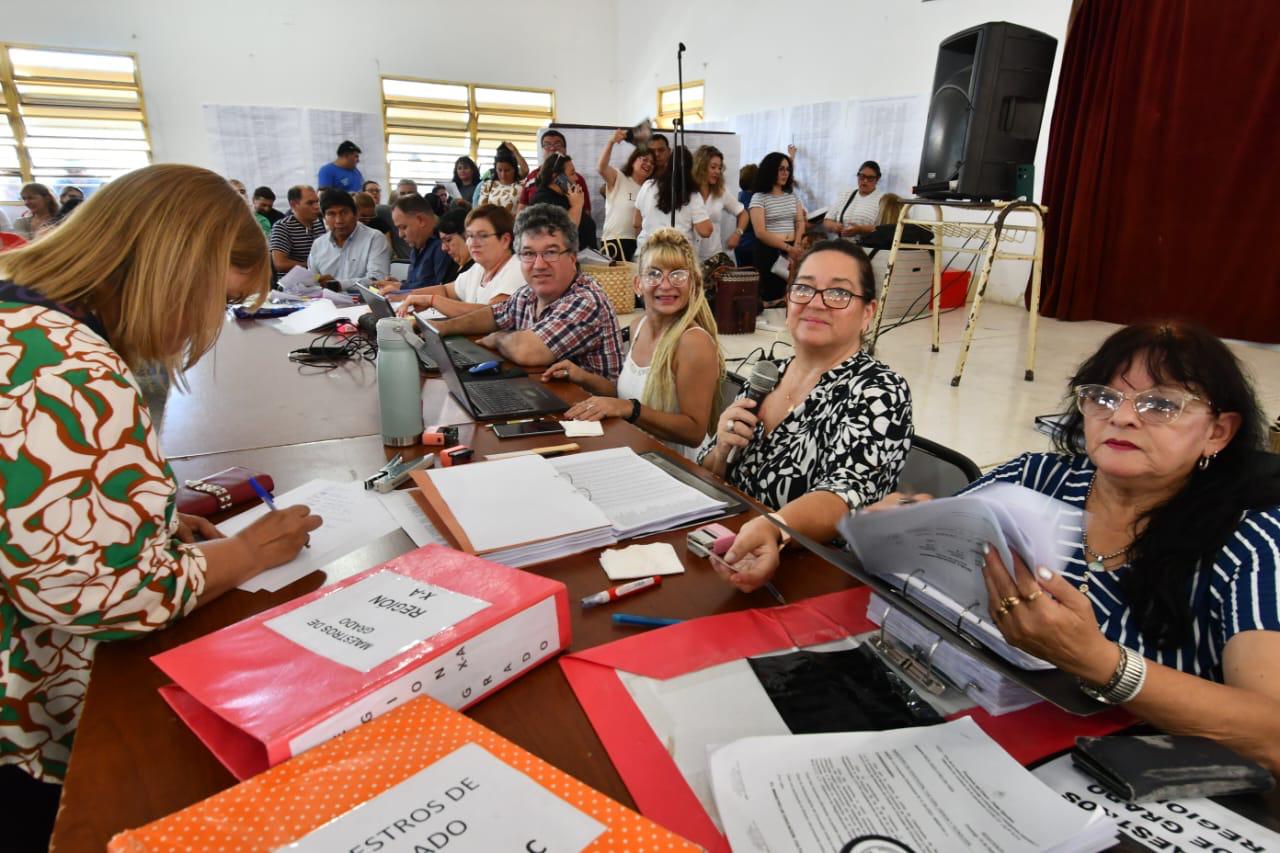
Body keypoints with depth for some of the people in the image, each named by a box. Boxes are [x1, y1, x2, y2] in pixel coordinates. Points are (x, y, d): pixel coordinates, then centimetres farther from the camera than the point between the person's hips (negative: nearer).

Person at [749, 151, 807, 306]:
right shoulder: (759, 198, -4)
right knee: (770, 298, -7)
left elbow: (800, 223, 10)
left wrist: (795, 248, -10)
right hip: (768, 252, -5)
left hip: (791, 250, 5)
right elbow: (760, 232, -13)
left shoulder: (793, 196, 15)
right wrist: (787, 248, -17)